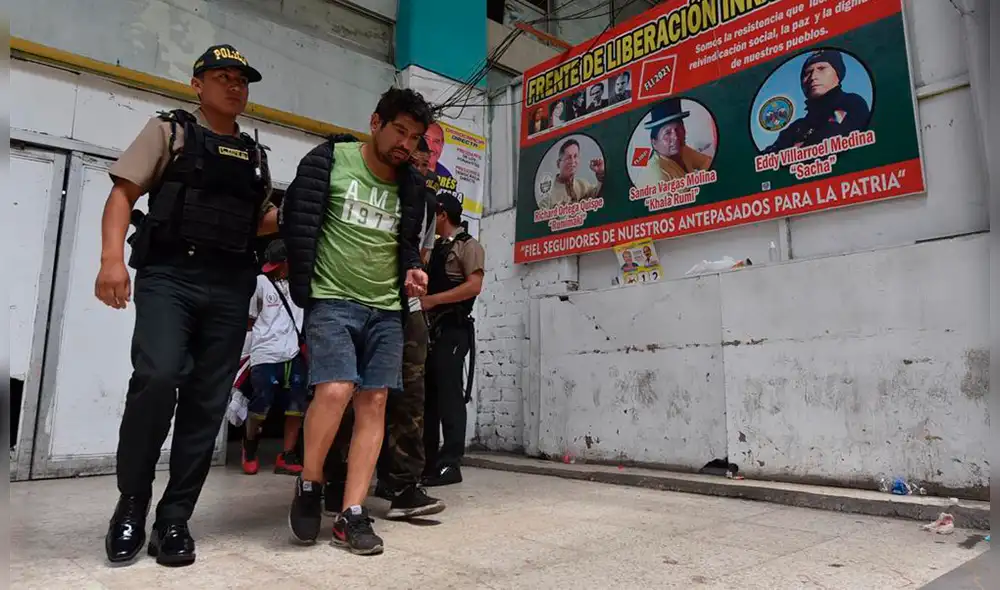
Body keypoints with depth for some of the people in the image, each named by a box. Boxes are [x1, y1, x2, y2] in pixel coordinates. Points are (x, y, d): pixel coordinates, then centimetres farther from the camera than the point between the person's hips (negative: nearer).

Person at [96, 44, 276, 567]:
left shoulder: (255, 156, 20)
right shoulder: (169, 131, 9)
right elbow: (123, 193, 1)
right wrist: (112, 258, -13)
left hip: (230, 286, 4)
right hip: (169, 274, -4)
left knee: (208, 401, 0)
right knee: (157, 377, -22)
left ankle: (173, 519, 11)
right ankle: (131, 504, 0)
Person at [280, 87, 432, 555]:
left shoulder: (411, 185, 12)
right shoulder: (329, 160, -1)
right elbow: (297, 222, -2)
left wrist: (412, 271, 0)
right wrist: (302, 290, -6)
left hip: (386, 310, 5)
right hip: (332, 300, -4)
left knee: (374, 403, -2)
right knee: (335, 390, -20)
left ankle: (351, 515, 6)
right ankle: (309, 486, 7)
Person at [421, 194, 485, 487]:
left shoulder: (468, 245, -1)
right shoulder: (434, 248, 20)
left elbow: (474, 286, -13)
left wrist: (432, 299, -15)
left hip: (452, 329, -7)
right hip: (430, 328, 7)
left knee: (449, 393, -8)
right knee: (427, 393, 7)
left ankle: (450, 463, -4)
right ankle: (428, 461, 13)